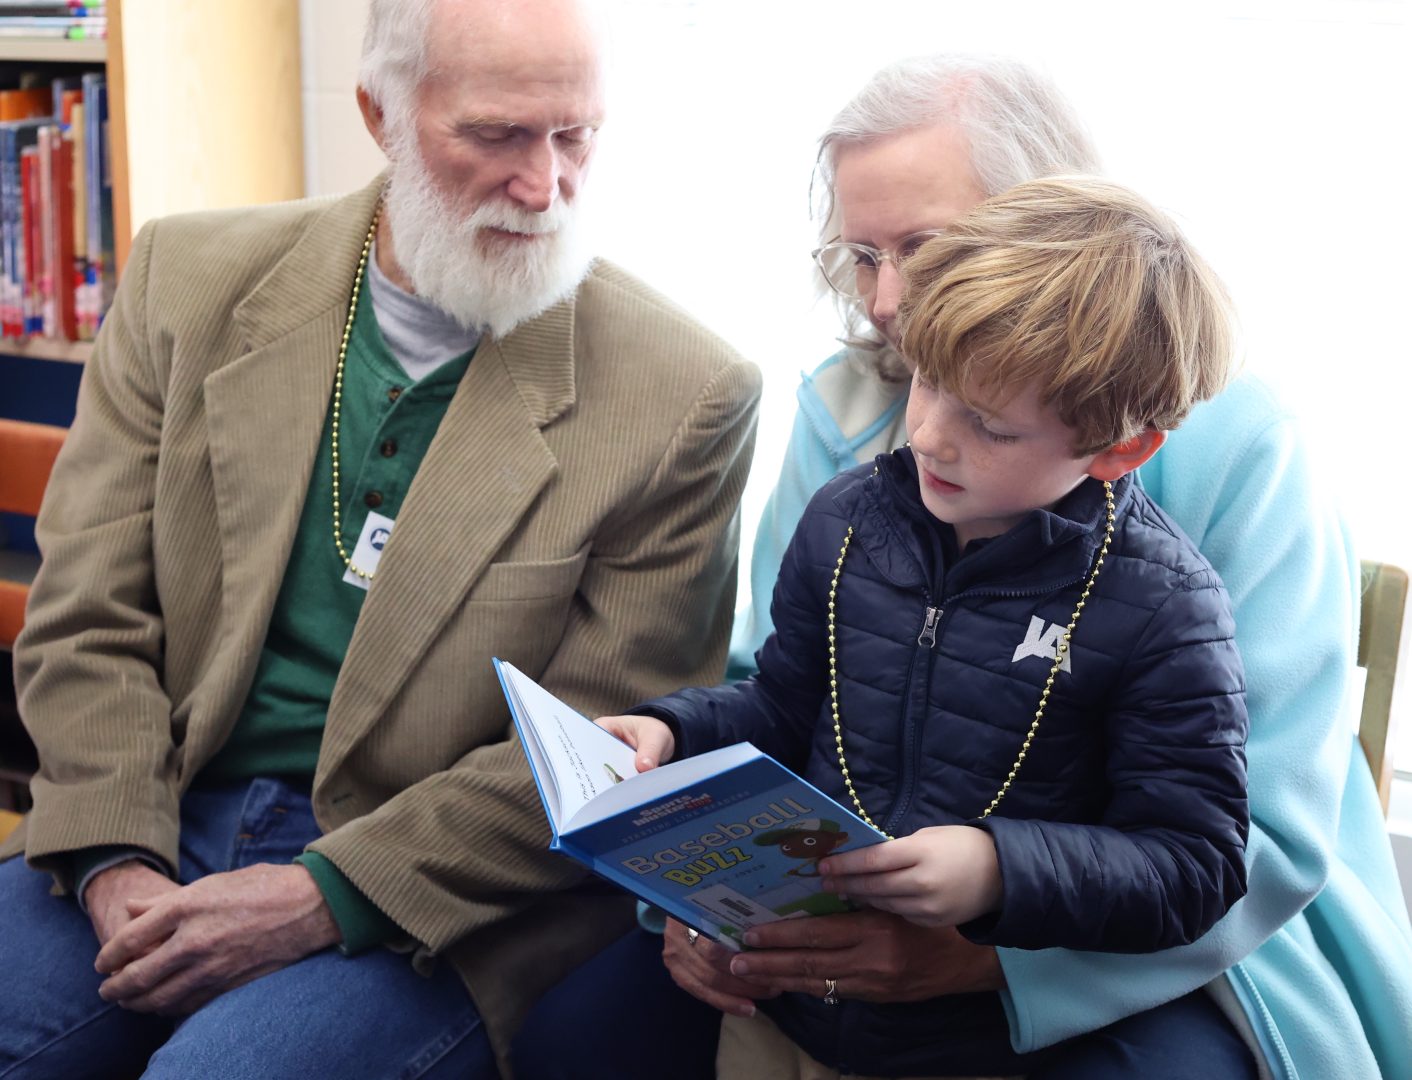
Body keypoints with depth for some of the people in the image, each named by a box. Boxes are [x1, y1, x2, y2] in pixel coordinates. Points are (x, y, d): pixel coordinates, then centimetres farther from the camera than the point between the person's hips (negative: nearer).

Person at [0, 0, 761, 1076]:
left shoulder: (686, 394, -8)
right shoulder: (193, 278, 3)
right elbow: (88, 614, 4)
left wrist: (327, 896, -15)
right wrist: (113, 862, -11)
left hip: (437, 899, -3)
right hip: (170, 821, 4)